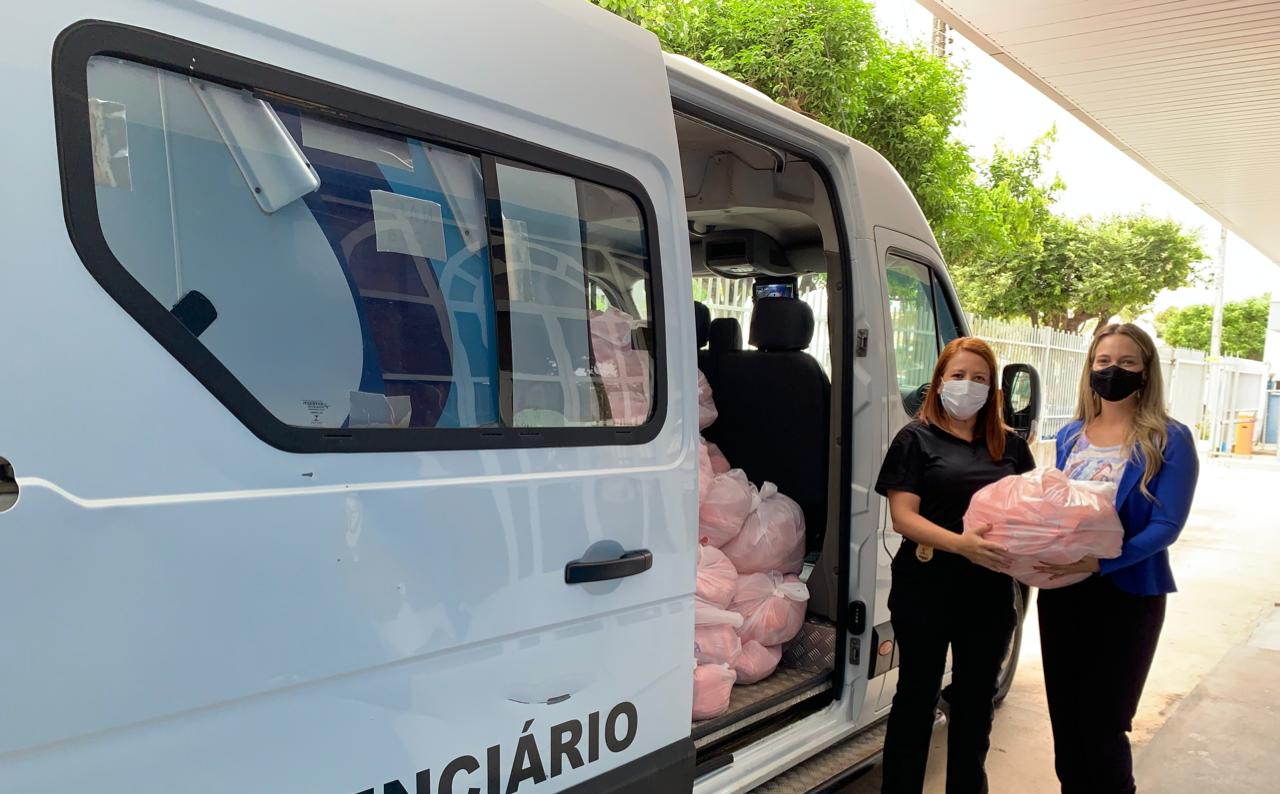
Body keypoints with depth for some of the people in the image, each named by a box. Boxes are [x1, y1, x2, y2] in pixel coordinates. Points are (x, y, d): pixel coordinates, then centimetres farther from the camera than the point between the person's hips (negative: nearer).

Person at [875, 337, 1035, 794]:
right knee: (917, 696, 9)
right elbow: (902, 517, -11)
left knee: (976, 702, 16)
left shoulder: (1010, 445, 9)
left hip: (991, 594, 4)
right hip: (927, 589, -3)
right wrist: (962, 543, -26)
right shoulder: (917, 439, -3)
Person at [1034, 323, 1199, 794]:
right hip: (1062, 592, 5)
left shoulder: (1168, 440, -7)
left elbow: (1167, 525, -14)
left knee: (1101, 727, 1)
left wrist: (1100, 561, -27)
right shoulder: (1070, 437, 8)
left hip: (1126, 594, -5)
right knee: (1064, 720, 13)